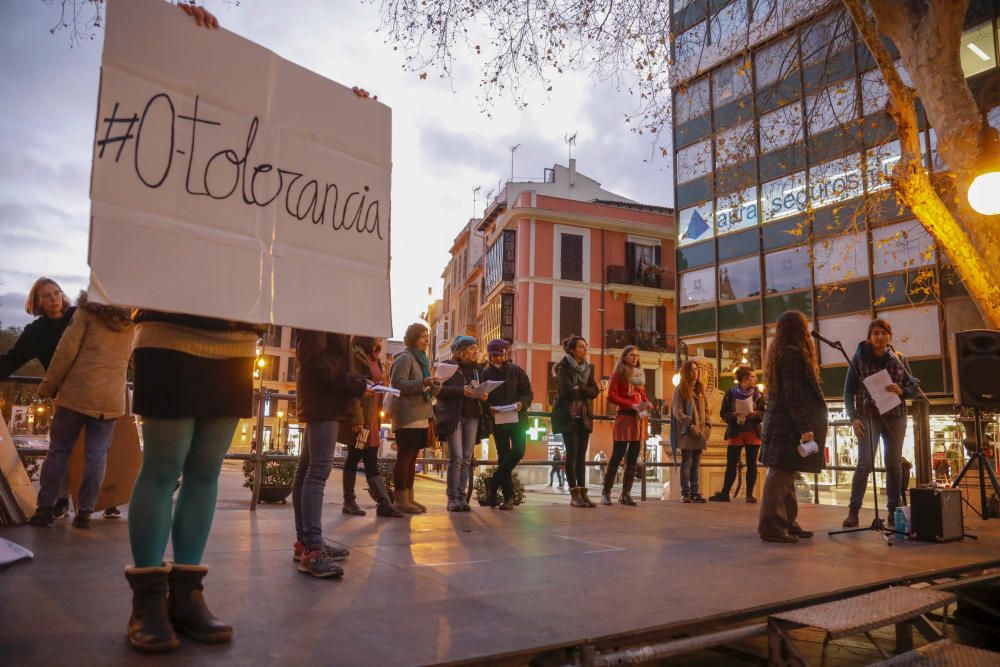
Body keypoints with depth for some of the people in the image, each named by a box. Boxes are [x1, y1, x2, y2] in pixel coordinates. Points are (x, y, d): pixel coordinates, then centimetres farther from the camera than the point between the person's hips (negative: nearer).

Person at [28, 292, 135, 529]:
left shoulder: (87, 312, 0)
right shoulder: (132, 321, 12)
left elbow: (67, 351, -5)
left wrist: (48, 386, 3)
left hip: (78, 392, -2)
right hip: (111, 398, 3)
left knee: (59, 450, 8)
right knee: (96, 456, 5)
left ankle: (45, 508, 9)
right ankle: (85, 512, 5)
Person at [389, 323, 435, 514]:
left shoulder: (421, 359, 21)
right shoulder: (405, 358, -7)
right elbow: (398, 383, -19)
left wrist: (431, 385, 13)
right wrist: (422, 383, -25)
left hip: (420, 416, 9)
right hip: (407, 417, -9)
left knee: (412, 457, 10)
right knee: (404, 456, -7)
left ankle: (409, 497, 15)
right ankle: (401, 499, -3)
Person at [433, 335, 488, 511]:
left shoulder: (476, 369, 18)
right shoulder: (448, 366, 1)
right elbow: (437, 389, -9)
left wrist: (482, 395, 0)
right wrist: (462, 391, -18)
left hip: (472, 416, 5)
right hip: (453, 416, -5)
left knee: (467, 458, 2)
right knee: (456, 457, -11)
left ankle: (461, 496, 8)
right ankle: (452, 498, -3)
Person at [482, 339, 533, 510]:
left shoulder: (516, 370, 2)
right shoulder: (486, 373, 3)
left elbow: (528, 393, 4)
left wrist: (521, 404, -16)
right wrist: (489, 409, -15)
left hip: (517, 419, 0)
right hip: (497, 421, 0)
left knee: (518, 452, -12)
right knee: (503, 456, 3)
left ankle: (494, 481, 5)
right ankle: (508, 496, 9)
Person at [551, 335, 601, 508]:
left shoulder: (588, 368, 12)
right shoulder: (564, 368, -5)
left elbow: (594, 391, 1)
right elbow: (566, 391, -18)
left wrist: (578, 388, -13)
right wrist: (584, 392, -6)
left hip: (584, 416, 5)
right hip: (568, 416, -5)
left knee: (581, 455, 4)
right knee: (572, 453, -6)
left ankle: (582, 493, 5)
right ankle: (574, 495, -3)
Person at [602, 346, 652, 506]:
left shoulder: (640, 374, 18)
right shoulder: (618, 373, -1)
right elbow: (611, 396, -11)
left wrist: (648, 404, -2)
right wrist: (633, 405, -18)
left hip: (639, 419, 6)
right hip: (624, 417, -6)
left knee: (633, 458, 4)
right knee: (618, 455, -8)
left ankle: (626, 494, 9)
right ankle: (606, 492, 0)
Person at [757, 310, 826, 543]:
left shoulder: (779, 353, 16)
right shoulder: (794, 354, -14)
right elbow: (794, 396, -19)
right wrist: (805, 428, -19)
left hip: (780, 423, 10)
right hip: (790, 424, -10)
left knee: (785, 475, 13)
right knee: (781, 474, -8)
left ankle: (787, 523, 20)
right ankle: (771, 527, -5)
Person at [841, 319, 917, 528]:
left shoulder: (898, 359, 7)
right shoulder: (859, 358, -2)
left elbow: (913, 388, 9)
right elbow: (848, 391, -2)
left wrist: (901, 391, -14)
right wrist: (853, 417, -11)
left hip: (895, 416, 3)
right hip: (869, 415, -3)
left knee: (894, 464, 6)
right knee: (865, 463, -9)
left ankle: (894, 511, 15)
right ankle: (853, 511, -4)